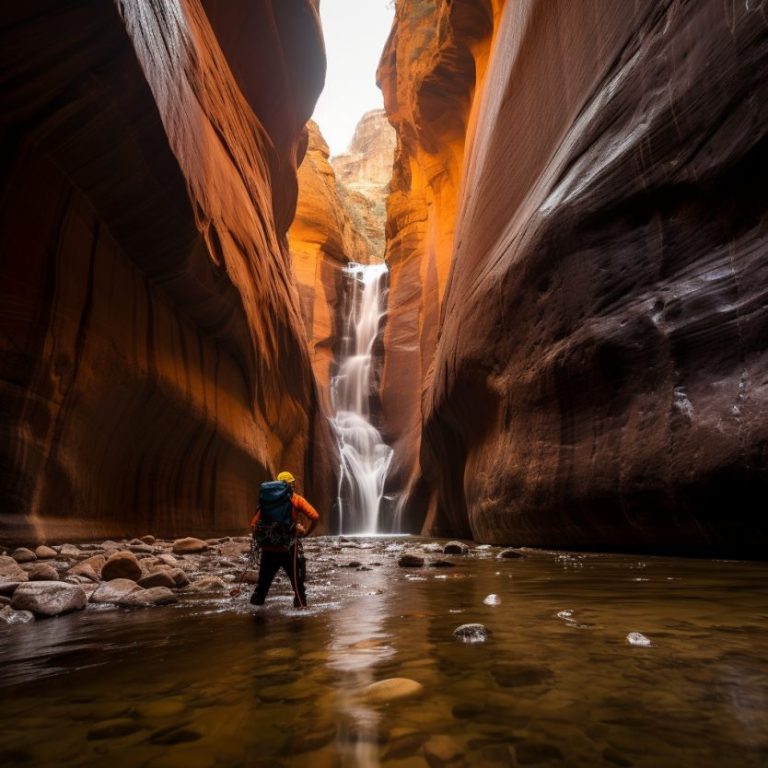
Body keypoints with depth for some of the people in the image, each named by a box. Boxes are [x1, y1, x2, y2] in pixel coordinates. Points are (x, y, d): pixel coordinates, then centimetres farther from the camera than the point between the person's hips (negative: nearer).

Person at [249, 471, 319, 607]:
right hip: (288, 548, -3)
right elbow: (315, 517, -10)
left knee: (263, 582, 19)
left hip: (267, 548, 4)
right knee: (297, 582, 8)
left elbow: (254, 524, 7)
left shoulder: (266, 499, 12)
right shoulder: (296, 499, 2)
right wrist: (305, 532, 2)